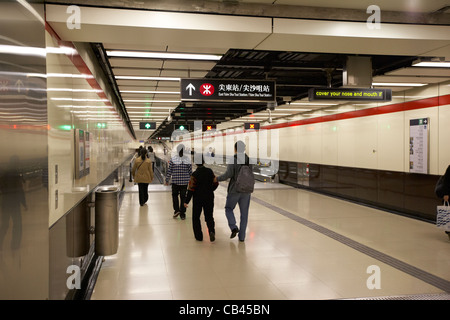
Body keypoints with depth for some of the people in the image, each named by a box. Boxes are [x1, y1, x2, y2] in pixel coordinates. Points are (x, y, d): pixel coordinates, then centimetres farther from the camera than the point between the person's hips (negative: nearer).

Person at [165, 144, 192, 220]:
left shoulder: (173, 159, -8)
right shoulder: (187, 159, -3)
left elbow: (169, 171, -5)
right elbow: (190, 171, 2)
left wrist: (167, 180, 5)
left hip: (175, 181, -1)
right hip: (185, 181, 1)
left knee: (175, 195, 18)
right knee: (183, 197, 7)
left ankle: (176, 210, 5)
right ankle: (182, 214, 11)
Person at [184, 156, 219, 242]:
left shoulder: (194, 174, -14)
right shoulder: (210, 171, -2)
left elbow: (191, 189, -15)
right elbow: (215, 183, 6)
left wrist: (186, 201, -10)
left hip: (198, 199, -3)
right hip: (209, 198, 3)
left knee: (196, 217, 13)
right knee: (209, 216, 13)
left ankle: (198, 236, 14)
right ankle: (211, 231, -13)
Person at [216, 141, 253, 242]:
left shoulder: (233, 160, -13)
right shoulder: (249, 160, 2)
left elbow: (228, 174, -20)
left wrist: (217, 179, -7)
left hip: (234, 190, -3)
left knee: (229, 209, 17)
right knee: (244, 213, 10)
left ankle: (233, 227, -4)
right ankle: (242, 236, 13)